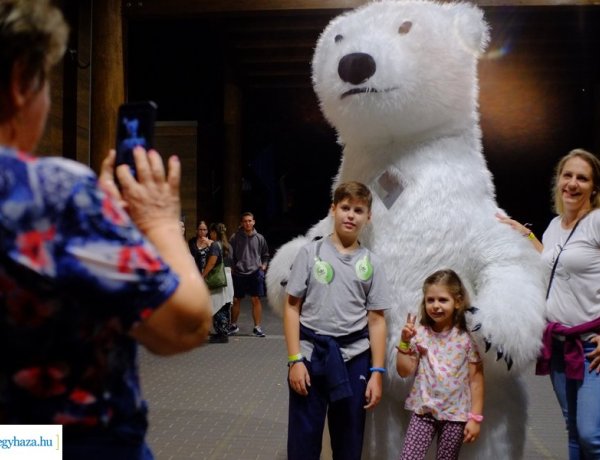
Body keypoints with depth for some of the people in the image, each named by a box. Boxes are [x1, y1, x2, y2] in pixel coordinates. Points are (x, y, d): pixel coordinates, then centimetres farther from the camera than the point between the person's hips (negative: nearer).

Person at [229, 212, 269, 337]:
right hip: (239, 274, 0)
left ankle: (257, 327, 8)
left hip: (255, 273, 0)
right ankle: (233, 325, 25)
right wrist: (232, 268, -6)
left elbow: (265, 255, 16)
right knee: (236, 300, 9)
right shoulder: (235, 237, -3)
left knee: (256, 300, -1)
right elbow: (230, 255, 1)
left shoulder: (259, 238, 3)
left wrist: (264, 265, 1)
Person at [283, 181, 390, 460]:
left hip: (354, 358, 2)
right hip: (311, 353, -1)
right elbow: (292, 307, -1)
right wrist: (295, 359, -8)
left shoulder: (371, 264, 5)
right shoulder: (310, 253, 0)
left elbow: (376, 320, 4)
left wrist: (377, 371, -2)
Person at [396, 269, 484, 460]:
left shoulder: (467, 338, -9)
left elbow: (476, 380, -6)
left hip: (456, 413, -1)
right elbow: (404, 371, -1)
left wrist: (475, 417, -8)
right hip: (424, 410, 2)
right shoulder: (419, 334, -4)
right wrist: (405, 342, -13)